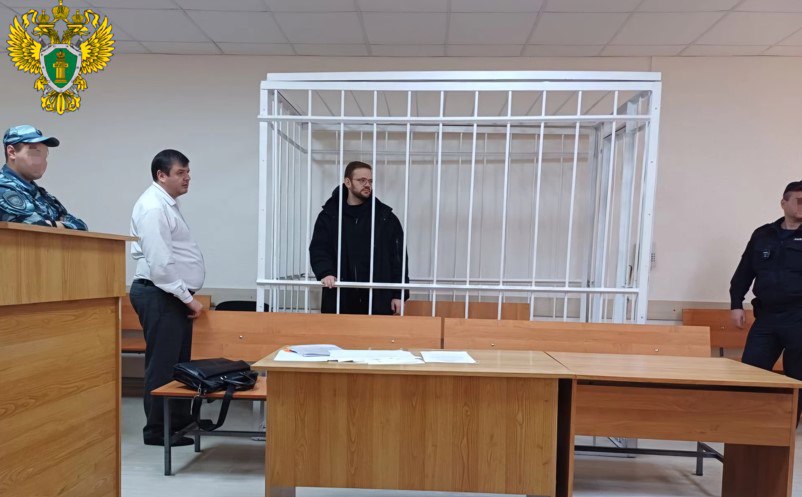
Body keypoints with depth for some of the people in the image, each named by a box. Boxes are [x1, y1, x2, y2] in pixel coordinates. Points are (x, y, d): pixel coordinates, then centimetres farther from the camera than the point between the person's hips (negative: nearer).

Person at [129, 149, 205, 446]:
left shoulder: (167, 203, 17)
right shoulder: (154, 207, -15)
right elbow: (160, 263, -23)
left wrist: (187, 297, 17)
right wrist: (188, 298, -16)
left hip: (173, 296, 10)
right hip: (160, 296, -10)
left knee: (180, 362, 16)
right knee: (163, 366, 0)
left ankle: (181, 421, 28)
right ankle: (158, 431, 13)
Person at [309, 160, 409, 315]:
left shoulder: (385, 217, 5)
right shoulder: (329, 215, 6)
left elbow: (398, 257, 4)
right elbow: (318, 250, -1)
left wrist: (399, 294, -2)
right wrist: (325, 273, -22)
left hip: (377, 301, 0)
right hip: (338, 299, 0)